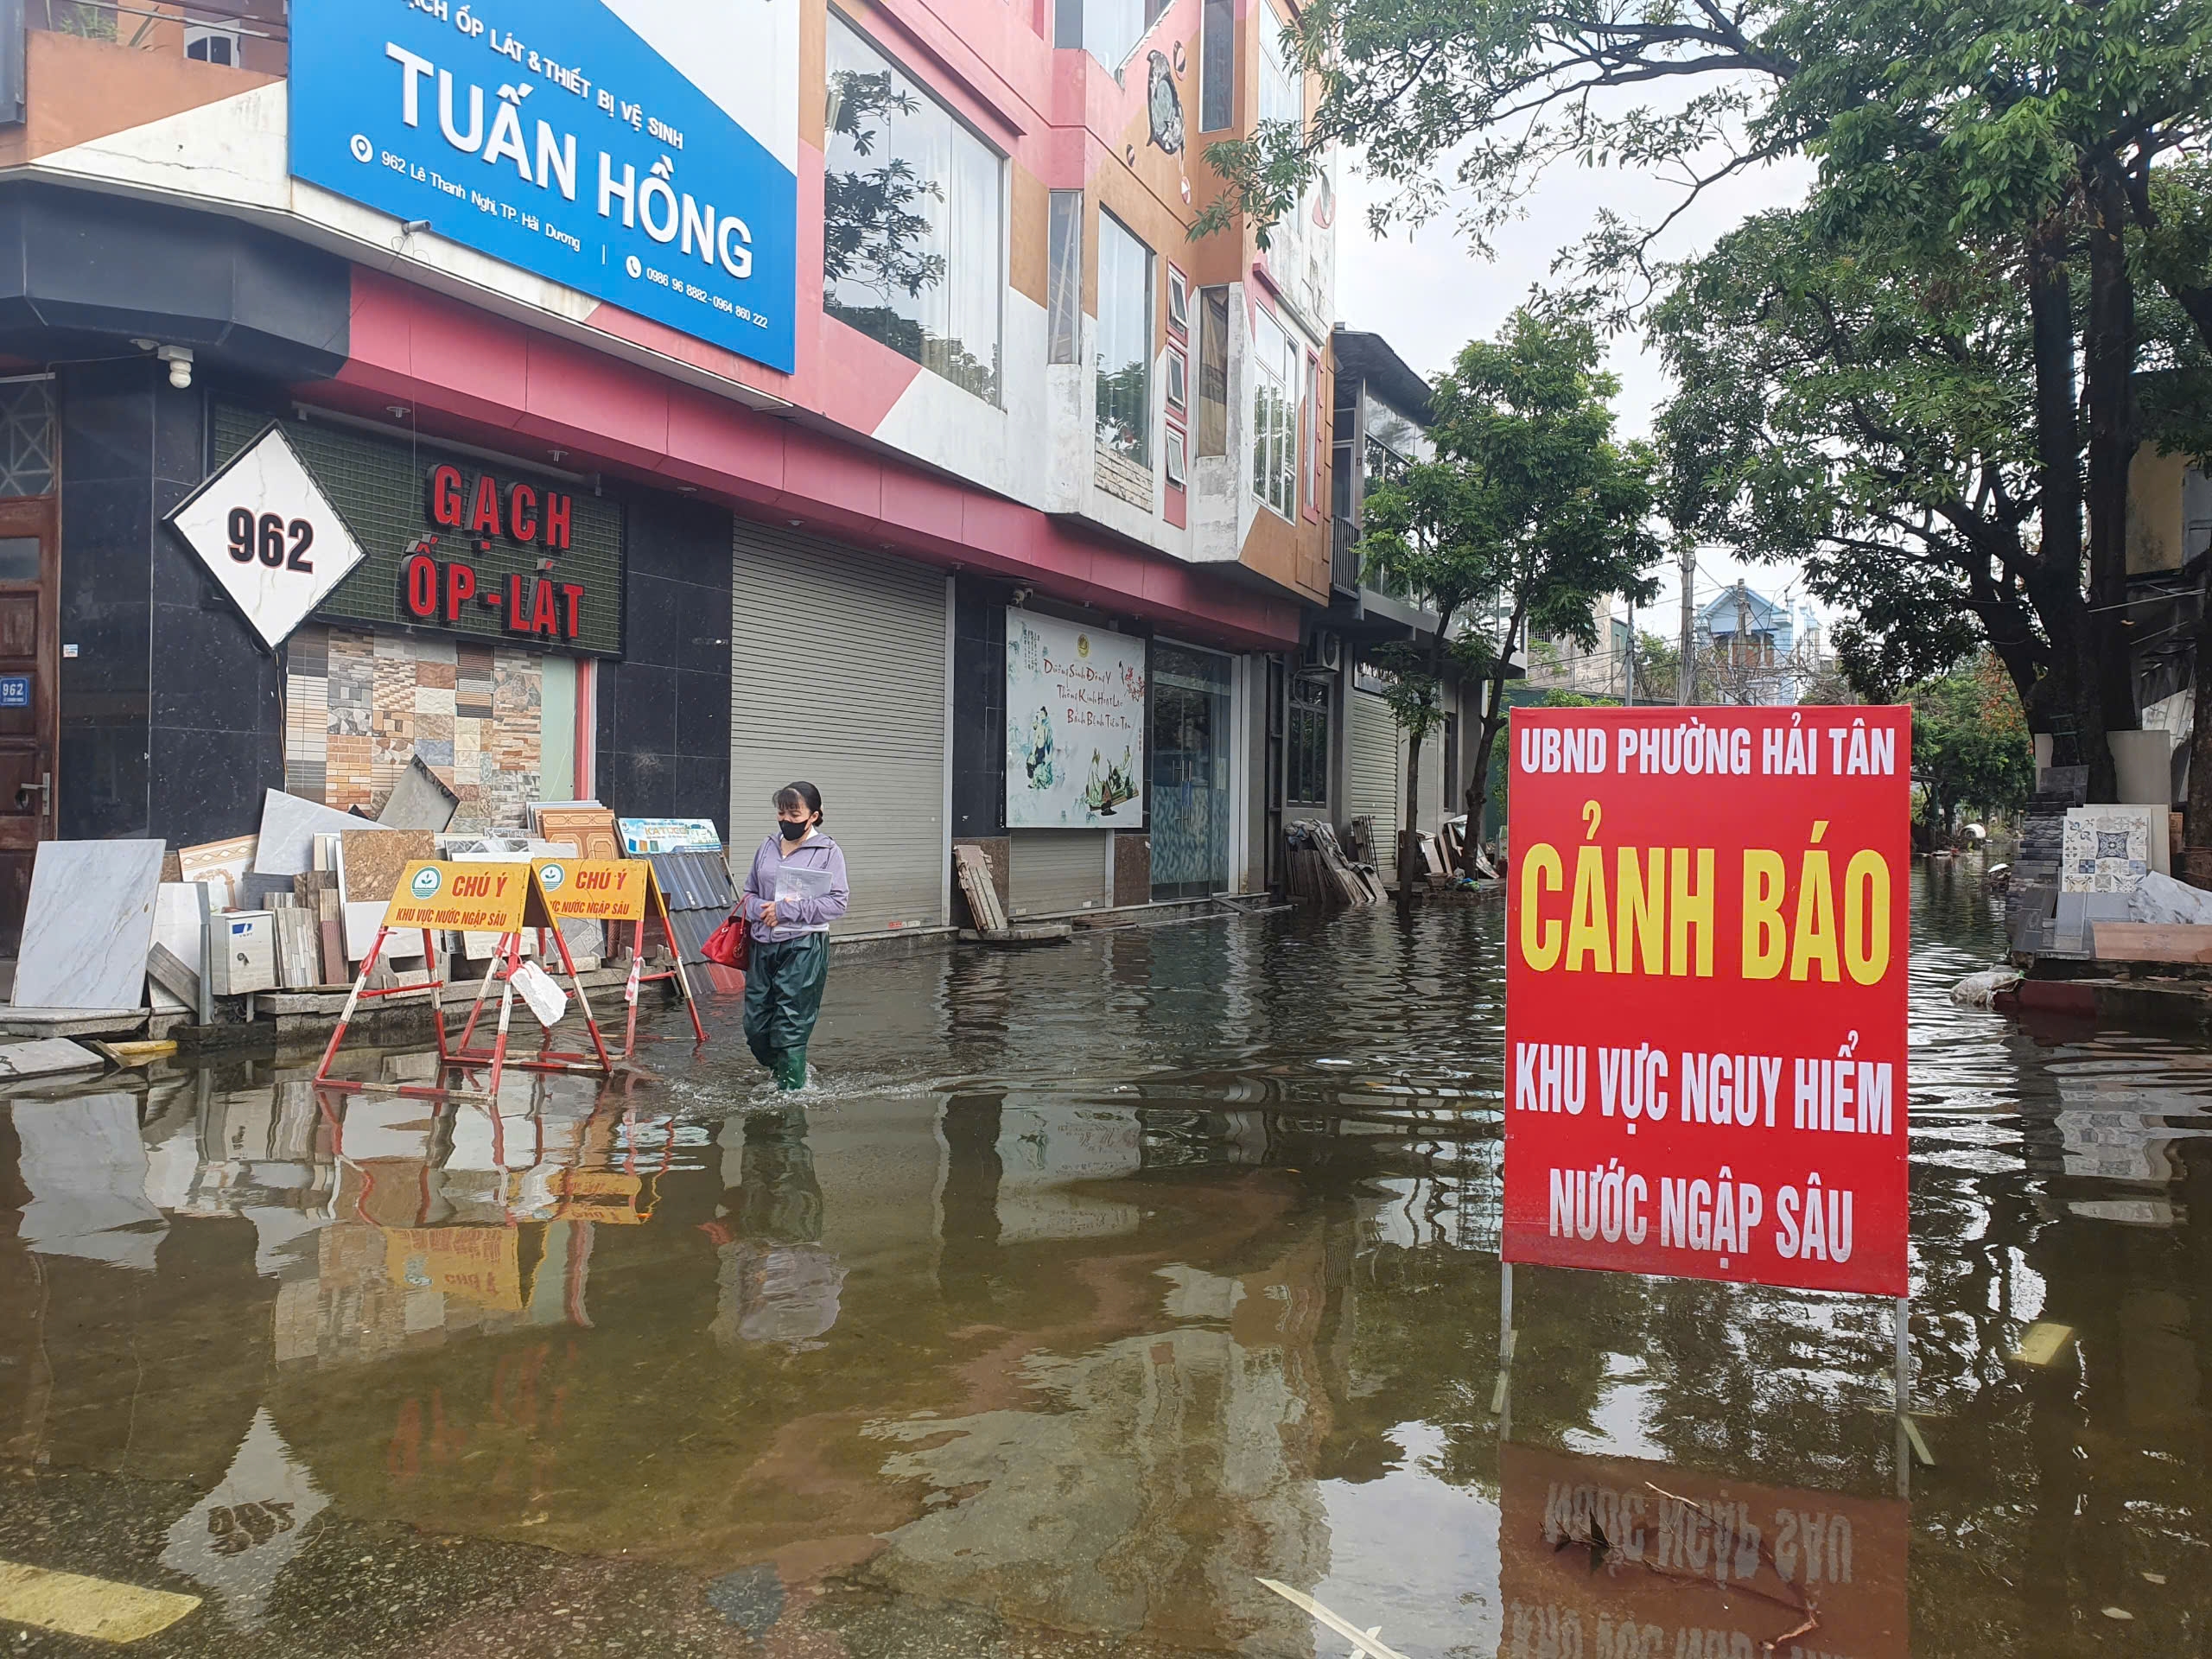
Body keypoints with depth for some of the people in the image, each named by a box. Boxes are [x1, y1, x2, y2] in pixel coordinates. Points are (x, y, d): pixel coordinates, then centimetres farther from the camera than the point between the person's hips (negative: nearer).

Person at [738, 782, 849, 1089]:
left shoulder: (827, 851, -3)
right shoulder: (768, 847, 12)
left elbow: (838, 902, -9)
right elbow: (749, 892, 19)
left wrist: (788, 910, -14)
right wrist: (761, 910, -5)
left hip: (804, 948, -5)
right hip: (763, 945, 6)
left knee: (791, 1028, -6)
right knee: (755, 1026, 8)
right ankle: (781, 1073, 33)